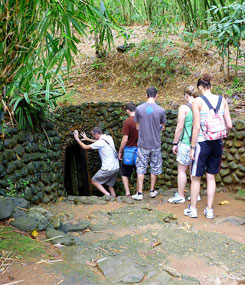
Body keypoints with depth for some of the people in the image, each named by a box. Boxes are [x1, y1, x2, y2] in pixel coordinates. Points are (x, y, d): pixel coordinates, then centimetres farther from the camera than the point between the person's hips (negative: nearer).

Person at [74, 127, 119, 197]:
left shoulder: (101, 142, -15)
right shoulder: (109, 138, 9)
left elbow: (85, 147, -6)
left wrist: (77, 139, 7)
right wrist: (87, 139, 35)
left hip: (108, 169, -8)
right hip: (116, 167, 8)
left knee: (94, 181, 8)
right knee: (110, 185, 18)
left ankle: (107, 194, -6)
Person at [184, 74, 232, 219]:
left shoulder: (197, 101, -10)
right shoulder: (222, 100, 2)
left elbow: (196, 127, -13)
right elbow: (229, 125, 2)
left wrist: (192, 147, -7)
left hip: (202, 143, -4)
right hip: (218, 143, 4)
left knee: (196, 178, 10)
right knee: (211, 177, 14)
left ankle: (193, 209, 20)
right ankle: (209, 210, 20)